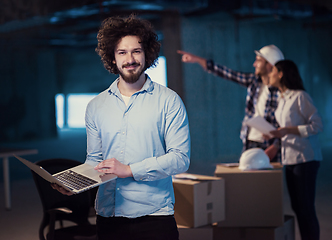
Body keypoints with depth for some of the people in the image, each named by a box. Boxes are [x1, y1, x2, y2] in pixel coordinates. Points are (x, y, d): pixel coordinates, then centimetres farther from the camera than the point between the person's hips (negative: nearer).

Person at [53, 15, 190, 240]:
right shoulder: (96, 106, 11)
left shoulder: (169, 101, -2)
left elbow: (180, 158, -8)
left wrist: (130, 170, -15)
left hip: (153, 215, -3)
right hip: (108, 216, 4)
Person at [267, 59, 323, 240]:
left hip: (305, 159, -8)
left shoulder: (300, 96, -11)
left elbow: (317, 126, -16)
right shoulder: (282, 100, 14)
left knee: (306, 208, -6)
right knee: (297, 207, 11)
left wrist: (288, 130, -21)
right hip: (289, 159, 9)